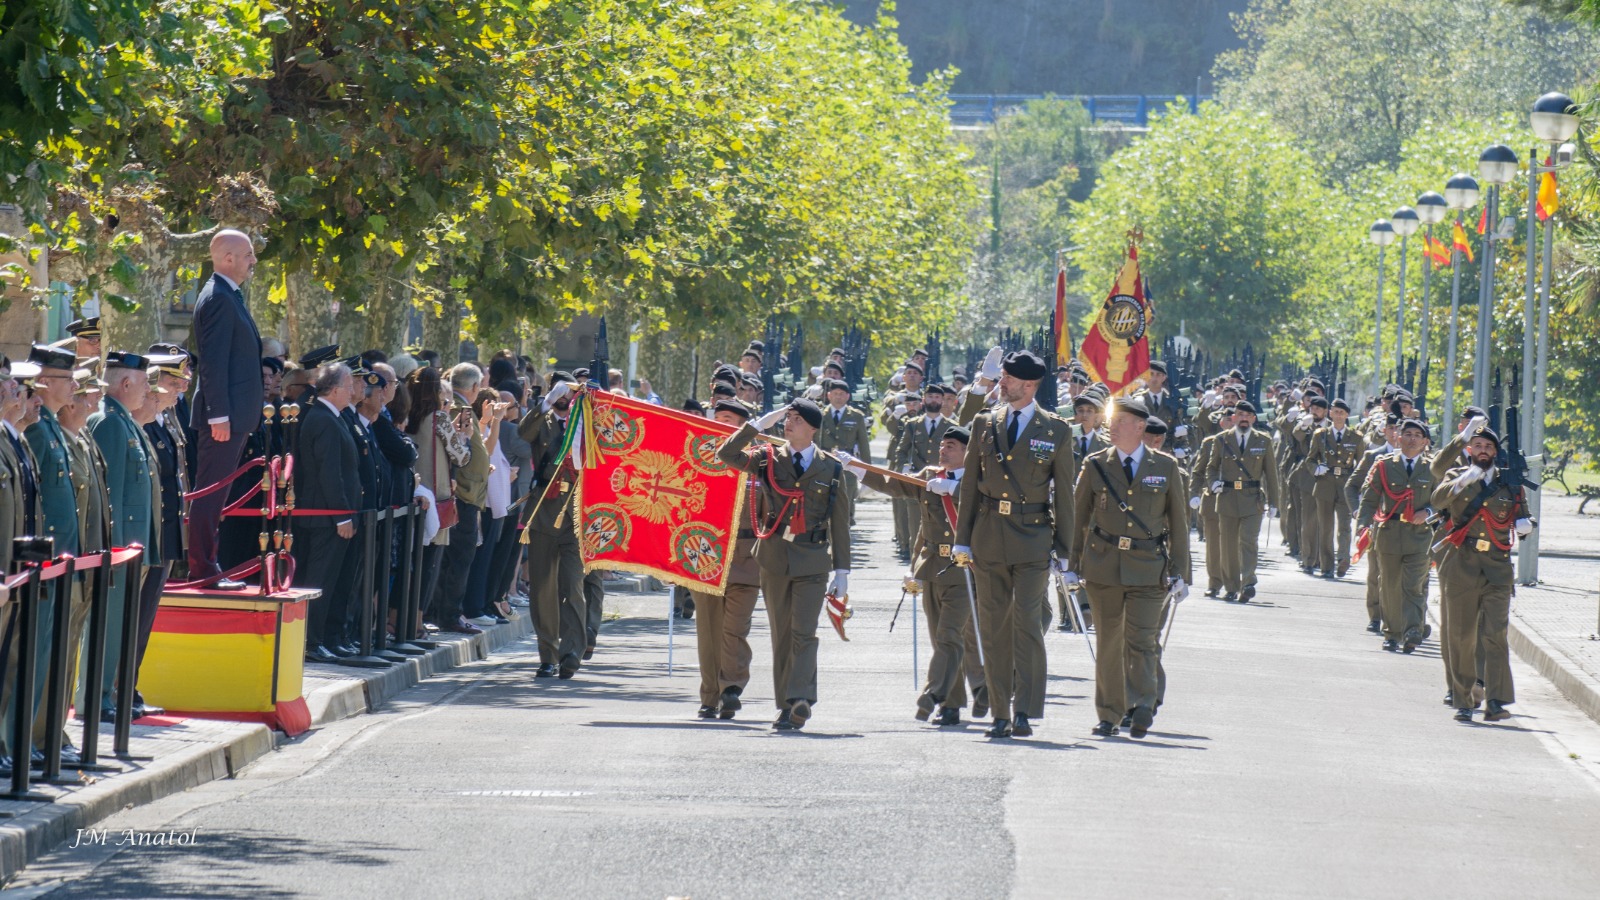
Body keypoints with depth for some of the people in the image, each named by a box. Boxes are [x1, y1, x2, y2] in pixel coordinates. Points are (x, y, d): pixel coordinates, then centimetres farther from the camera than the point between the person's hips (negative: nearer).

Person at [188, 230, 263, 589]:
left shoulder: (228, 297, 18)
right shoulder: (218, 299, -15)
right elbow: (213, 362, -20)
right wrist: (219, 416, -23)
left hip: (235, 415, 10)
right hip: (225, 415, -10)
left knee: (214, 496, 12)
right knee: (210, 492, -7)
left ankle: (207, 567, 17)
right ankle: (202, 569, -6)